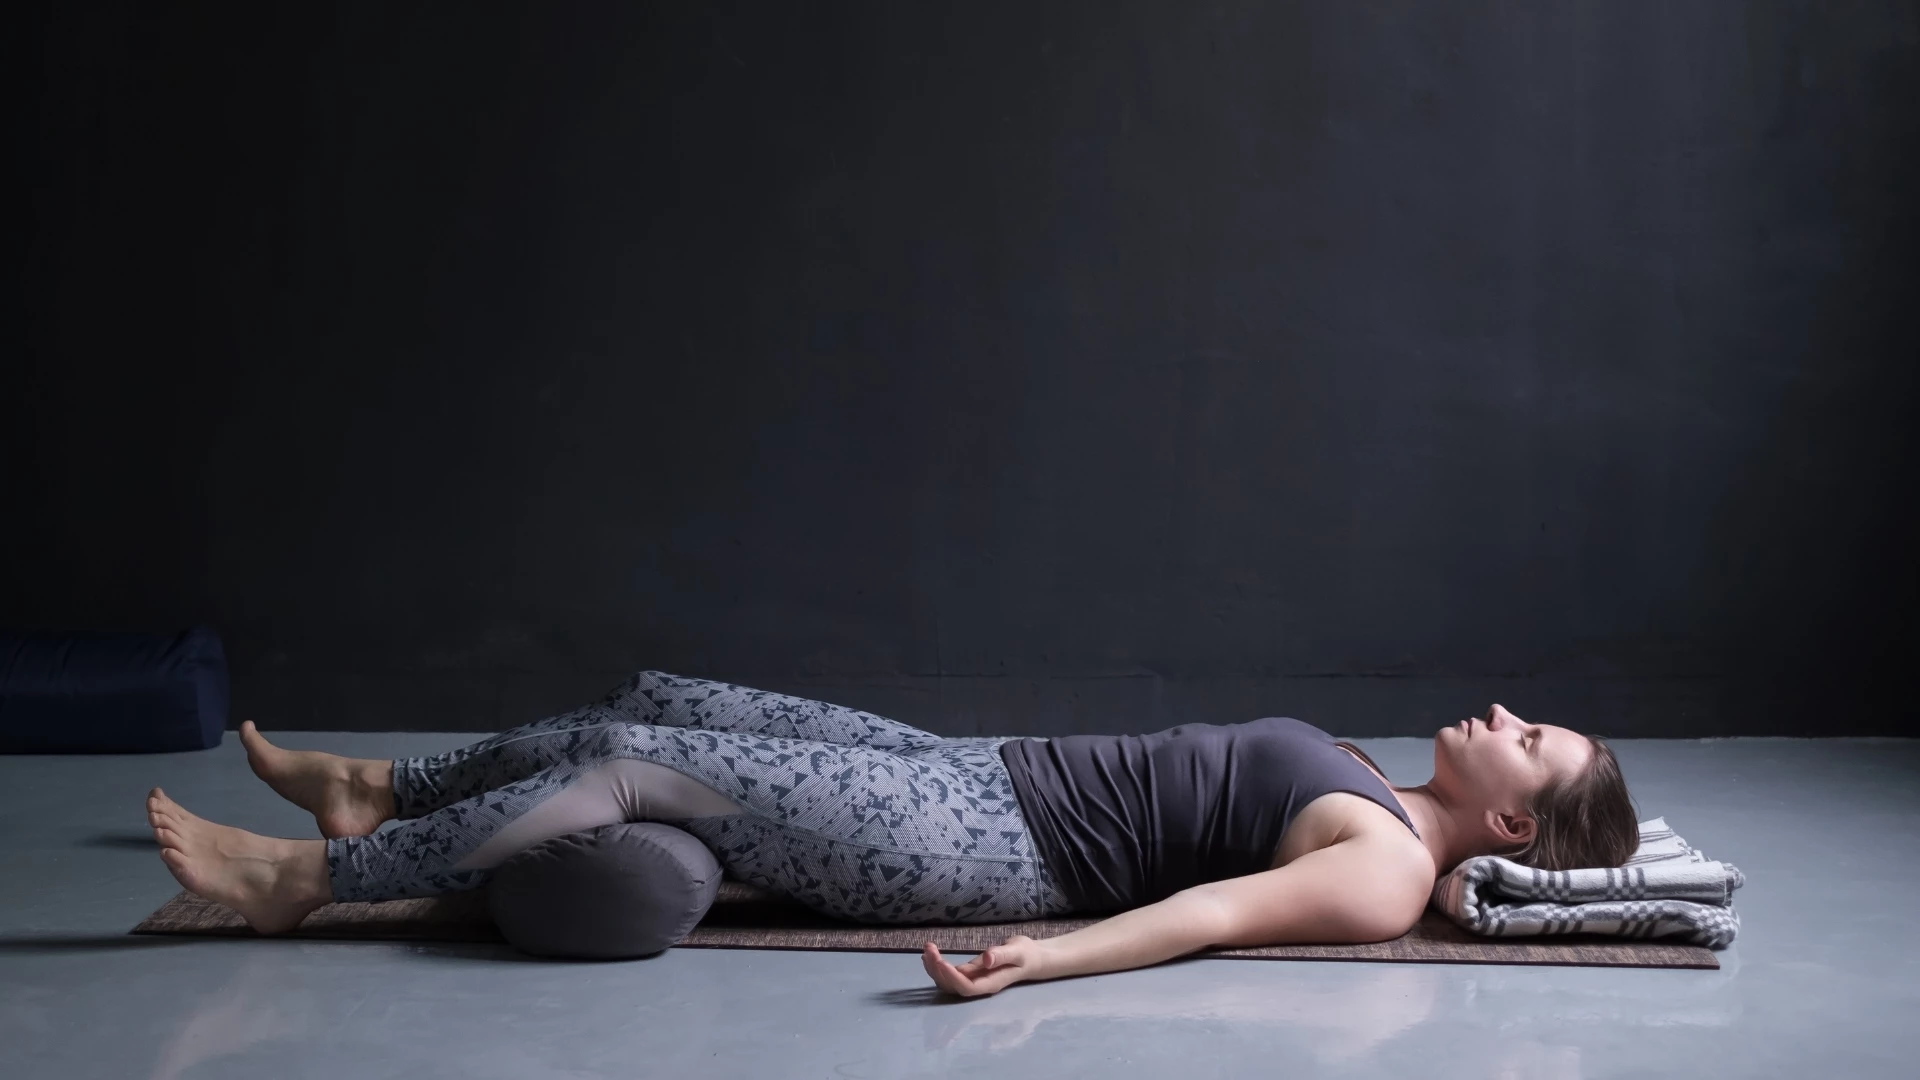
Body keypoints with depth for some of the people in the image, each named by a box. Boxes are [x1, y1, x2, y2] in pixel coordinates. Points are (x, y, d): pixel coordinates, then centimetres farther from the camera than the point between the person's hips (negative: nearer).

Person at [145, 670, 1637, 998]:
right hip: (982, 775, 9)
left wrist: (1044, 960, -36)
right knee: (667, 702, 10)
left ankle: (307, 875, -3)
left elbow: (1219, 909, -25)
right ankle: (380, 788, 26)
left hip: (984, 850, -9)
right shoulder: (1378, 805, 14)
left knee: (645, 769, -13)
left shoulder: (1387, 868, -12)